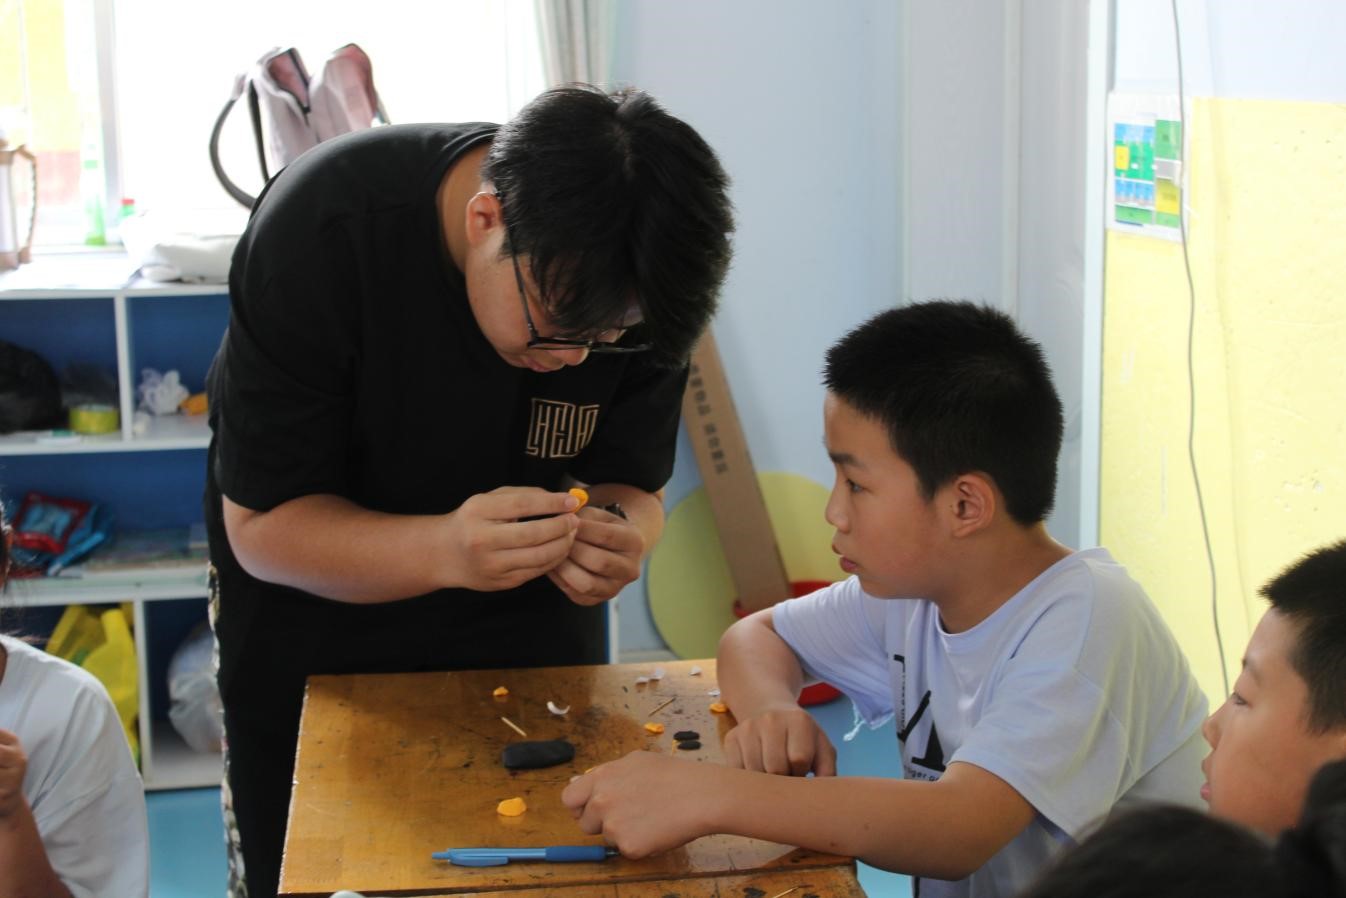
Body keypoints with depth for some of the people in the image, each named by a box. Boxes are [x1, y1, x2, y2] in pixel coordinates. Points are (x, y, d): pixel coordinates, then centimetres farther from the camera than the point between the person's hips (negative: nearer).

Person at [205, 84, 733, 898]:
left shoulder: (643, 275, -23)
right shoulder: (317, 229, -32)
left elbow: (631, 484, -13)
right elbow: (261, 526, -28)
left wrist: (621, 538, -37)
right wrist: (443, 550, -46)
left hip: (527, 618, 2)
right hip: (311, 610, -2)